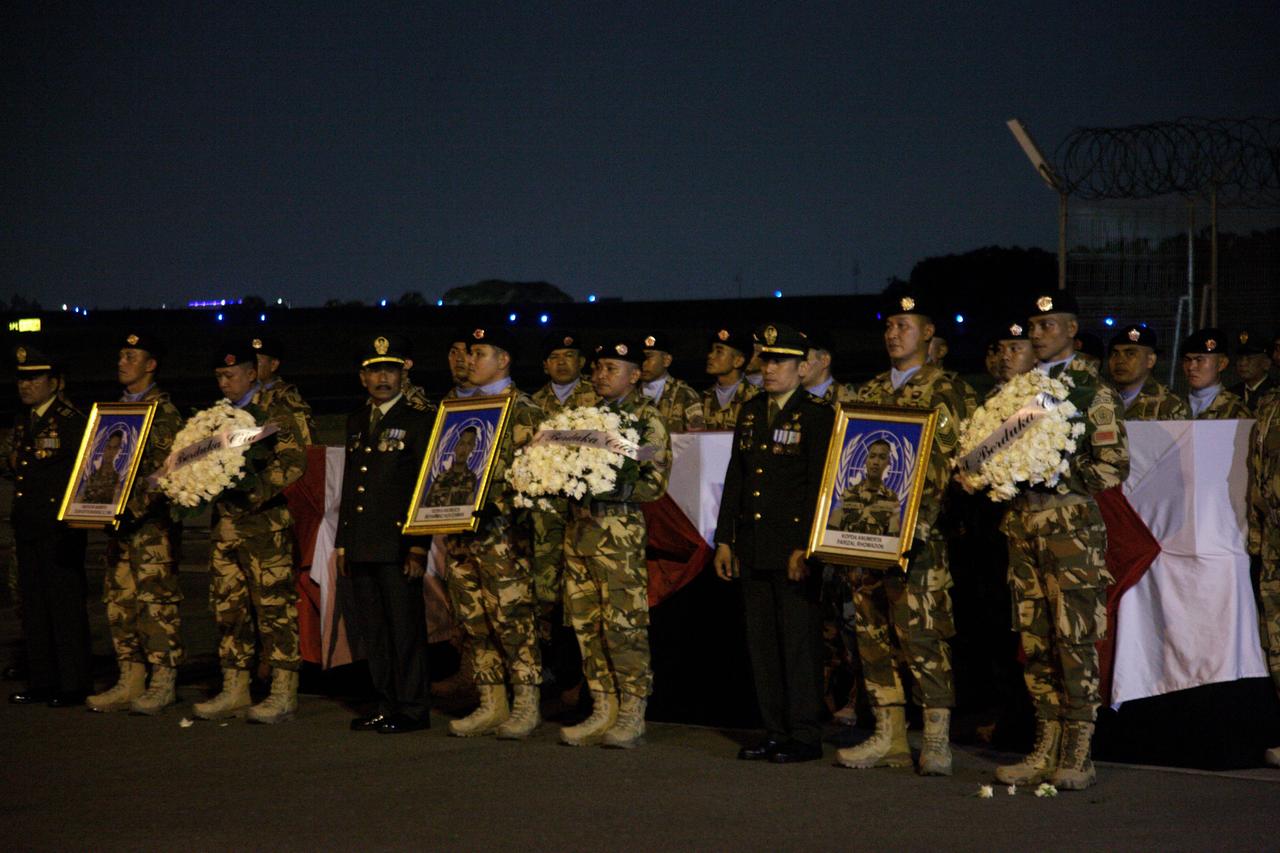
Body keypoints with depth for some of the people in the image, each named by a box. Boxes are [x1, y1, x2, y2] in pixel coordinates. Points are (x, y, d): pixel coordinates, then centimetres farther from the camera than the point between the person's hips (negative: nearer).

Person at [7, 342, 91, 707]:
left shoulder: (70, 420, -8)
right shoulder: (23, 420, 17)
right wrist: (14, 462, 9)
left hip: (60, 526, -8)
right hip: (27, 527, 8)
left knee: (66, 605, -5)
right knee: (34, 605, 11)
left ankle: (73, 685, -1)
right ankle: (41, 681, 18)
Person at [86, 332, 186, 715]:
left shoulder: (163, 410, -6)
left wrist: (133, 507, -23)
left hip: (153, 521, -8)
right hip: (119, 521, 8)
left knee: (157, 599, -7)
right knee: (119, 600, 7)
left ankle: (163, 683, -4)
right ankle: (130, 681, 12)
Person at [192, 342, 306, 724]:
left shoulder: (274, 410, -4)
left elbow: (295, 461, -12)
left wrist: (259, 482, -23)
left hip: (266, 522, -7)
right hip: (226, 522, 7)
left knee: (275, 604, -7)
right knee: (228, 605, 8)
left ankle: (284, 693, -5)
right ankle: (234, 689, 14)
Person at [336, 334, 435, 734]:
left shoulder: (420, 419, -3)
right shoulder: (356, 421, 17)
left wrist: (419, 546, -15)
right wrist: (342, 542, 15)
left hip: (398, 544, -7)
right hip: (362, 545, 7)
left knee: (405, 627, -3)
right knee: (372, 630, 10)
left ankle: (413, 708, 3)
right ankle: (386, 704, 17)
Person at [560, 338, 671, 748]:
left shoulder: (647, 419, -2)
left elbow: (655, 483, -9)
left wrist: (605, 485, -19)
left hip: (619, 529, -7)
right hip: (579, 527, 7)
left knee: (624, 623, -7)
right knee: (587, 623, 6)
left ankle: (632, 715, -2)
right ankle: (603, 711, 12)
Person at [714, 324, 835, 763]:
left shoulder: (818, 415, -5)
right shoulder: (751, 411, 15)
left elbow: (820, 485, -10)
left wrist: (805, 547, -16)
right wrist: (725, 539, 13)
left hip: (795, 546, -7)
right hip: (753, 547, 7)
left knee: (799, 640, -4)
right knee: (761, 641, 8)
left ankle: (805, 735, 2)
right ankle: (774, 731, 14)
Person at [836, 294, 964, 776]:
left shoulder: (941, 393, -1)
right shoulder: (870, 392, 17)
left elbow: (942, 465, -9)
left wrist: (918, 527, -20)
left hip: (916, 537, -6)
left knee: (920, 636, -9)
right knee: (873, 634, 6)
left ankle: (937, 743, -5)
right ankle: (889, 738, 11)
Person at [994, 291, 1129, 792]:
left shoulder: (1092, 390, -1)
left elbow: (1113, 467, -6)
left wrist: (1056, 477, -13)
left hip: (1072, 526, -6)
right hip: (1022, 525, 6)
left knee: (1075, 640, -6)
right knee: (1035, 642, 6)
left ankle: (1078, 757, -3)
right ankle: (1046, 751, 11)